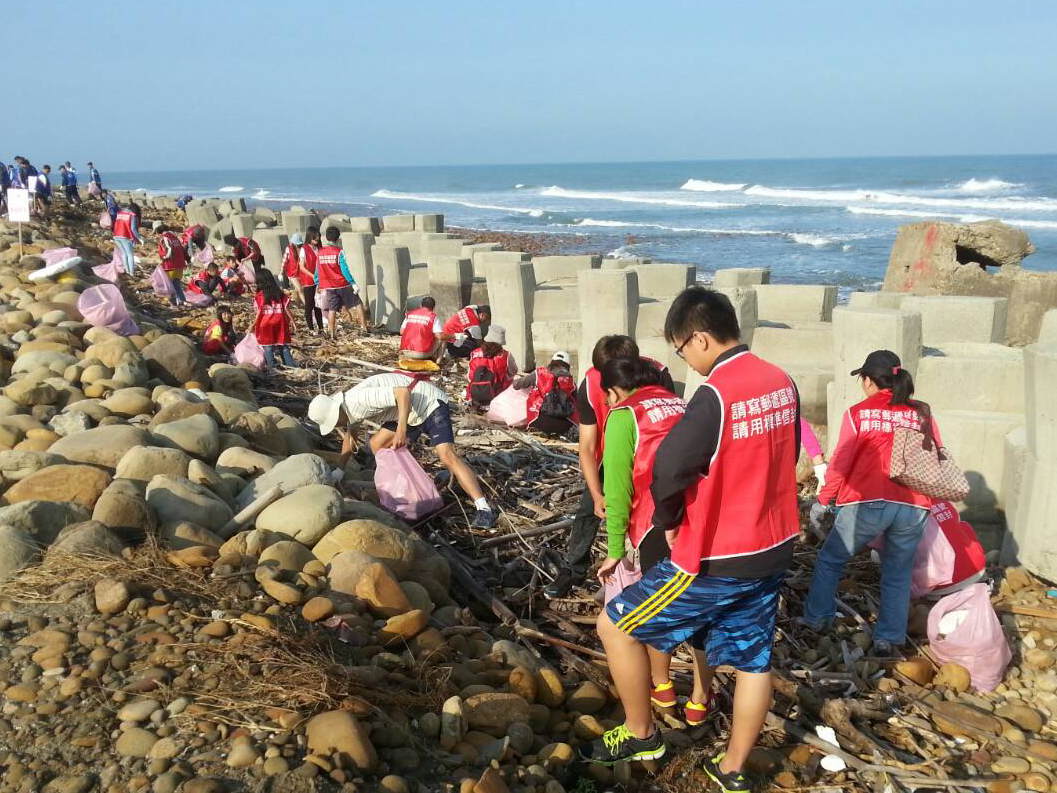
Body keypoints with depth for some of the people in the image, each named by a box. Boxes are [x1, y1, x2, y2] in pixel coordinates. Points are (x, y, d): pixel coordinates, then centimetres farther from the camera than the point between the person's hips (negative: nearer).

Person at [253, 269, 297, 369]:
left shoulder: (259, 296, -6)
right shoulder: (279, 293, 4)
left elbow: (259, 312, -9)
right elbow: (286, 309, 3)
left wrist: (253, 325, -2)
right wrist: (291, 320, 11)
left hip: (266, 325, -3)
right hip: (280, 324, 3)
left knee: (268, 349, 2)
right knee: (284, 347, 9)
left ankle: (272, 366, -2)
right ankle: (291, 365, 7)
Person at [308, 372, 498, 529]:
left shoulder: (359, 399, -26)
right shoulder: (348, 408, 6)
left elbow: (403, 392, -32)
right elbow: (349, 439, 23)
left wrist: (401, 429, -37)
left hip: (431, 404, -10)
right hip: (412, 413, 10)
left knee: (447, 455, -24)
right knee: (377, 444, 7)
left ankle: (484, 510, -30)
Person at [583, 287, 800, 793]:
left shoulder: (715, 394, -23)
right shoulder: (782, 384, 1)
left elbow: (669, 468, -23)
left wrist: (667, 520, -3)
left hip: (719, 559, -8)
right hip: (774, 548, 8)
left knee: (616, 625, 7)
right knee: (753, 658, 18)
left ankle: (639, 734, 22)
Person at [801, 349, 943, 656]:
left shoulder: (858, 413, -1)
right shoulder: (922, 413, 8)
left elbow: (840, 463, -2)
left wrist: (822, 501, 8)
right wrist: (931, 497, 25)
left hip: (867, 504, -3)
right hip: (913, 508, 3)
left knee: (830, 559, 17)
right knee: (898, 575, 16)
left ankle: (817, 619, 23)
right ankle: (889, 639, 18)